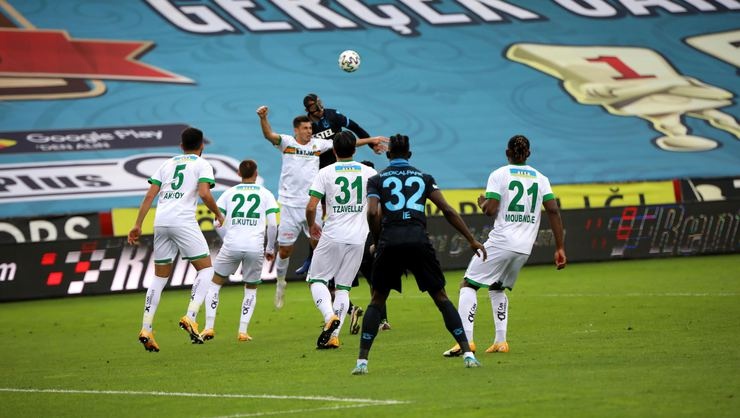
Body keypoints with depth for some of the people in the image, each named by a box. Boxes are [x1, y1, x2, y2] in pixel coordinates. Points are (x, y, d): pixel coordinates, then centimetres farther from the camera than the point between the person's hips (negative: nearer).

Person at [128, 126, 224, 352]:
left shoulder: (167, 164, 21)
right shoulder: (202, 165, 7)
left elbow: (149, 195, 13)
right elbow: (204, 193, -10)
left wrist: (138, 225, 12)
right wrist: (218, 214, 6)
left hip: (161, 222, 5)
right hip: (184, 221, -5)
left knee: (160, 276, 13)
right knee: (206, 268, 5)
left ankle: (146, 329, 6)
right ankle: (190, 318, -13)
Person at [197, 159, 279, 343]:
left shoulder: (230, 193, 13)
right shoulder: (265, 194, 10)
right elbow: (272, 225, 3)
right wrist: (270, 249, 14)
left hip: (232, 245, 0)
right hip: (256, 247, 0)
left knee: (215, 283, 17)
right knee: (251, 289, 19)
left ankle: (209, 327, 6)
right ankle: (243, 331, 7)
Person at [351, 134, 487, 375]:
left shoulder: (377, 180, 12)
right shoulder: (424, 178, 15)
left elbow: (372, 213, -4)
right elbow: (447, 210, 8)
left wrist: (377, 242, 10)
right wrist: (471, 240, 10)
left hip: (389, 243, 0)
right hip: (418, 241, 0)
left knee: (377, 301, 12)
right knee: (441, 298, 10)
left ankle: (362, 360, 4)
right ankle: (467, 353, 1)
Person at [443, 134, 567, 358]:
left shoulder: (499, 175, -1)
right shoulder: (540, 178, 11)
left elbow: (490, 210, -11)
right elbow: (553, 211, 1)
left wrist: (482, 202, 13)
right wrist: (560, 248, 1)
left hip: (501, 242, -5)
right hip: (525, 247, 5)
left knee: (468, 285, 0)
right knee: (497, 288, 25)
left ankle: (466, 340, -17)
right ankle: (500, 341, 15)